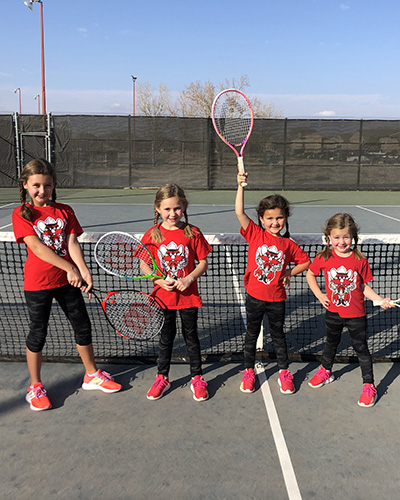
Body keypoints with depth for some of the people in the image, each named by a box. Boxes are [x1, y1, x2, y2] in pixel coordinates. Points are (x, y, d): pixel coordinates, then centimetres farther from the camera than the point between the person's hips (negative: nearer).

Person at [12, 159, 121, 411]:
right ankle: (35, 386, 26)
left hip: (68, 280, 4)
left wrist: (84, 271, -19)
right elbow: (36, 246, -17)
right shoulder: (21, 213, -5)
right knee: (38, 333, 7)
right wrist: (69, 268, -25)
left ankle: (92, 375, 31)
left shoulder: (65, 211, 5)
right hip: (38, 282, -4)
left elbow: (72, 243, -4)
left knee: (83, 326, 12)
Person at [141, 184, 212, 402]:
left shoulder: (193, 233, -8)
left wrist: (188, 279, -18)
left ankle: (197, 378, 28)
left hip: (189, 295, -1)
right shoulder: (152, 235, -5)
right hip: (163, 296, 1)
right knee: (165, 337, 15)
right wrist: (160, 281, -16)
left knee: (191, 336, 12)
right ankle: (162, 378, 32)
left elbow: (203, 263, -3)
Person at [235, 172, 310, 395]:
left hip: (276, 299, 1)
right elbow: (239, 212, -17)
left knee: (278, 335, 16)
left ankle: (284, 372, 33)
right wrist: (241, 186, -21)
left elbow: (306, 262, 10)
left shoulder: (288, 244, -3)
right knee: (252, 334, 15)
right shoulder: (256, 234, -6)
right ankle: (249, 371, 31)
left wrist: (289, 273, -1)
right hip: (254, 296, 0)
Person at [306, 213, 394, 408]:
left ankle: (369, 386, 21)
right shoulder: (324, 258, -10)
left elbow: (364, 287, -4)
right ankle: (326, 371, 46)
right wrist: (319, 295, -1)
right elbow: (310, 274, 6)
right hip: (333, 312, 2)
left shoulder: (360, 260, -12)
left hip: (356, 315, -2)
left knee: (361, 348, 8)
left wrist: (381, 300, -16)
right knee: (331, 343, 23)